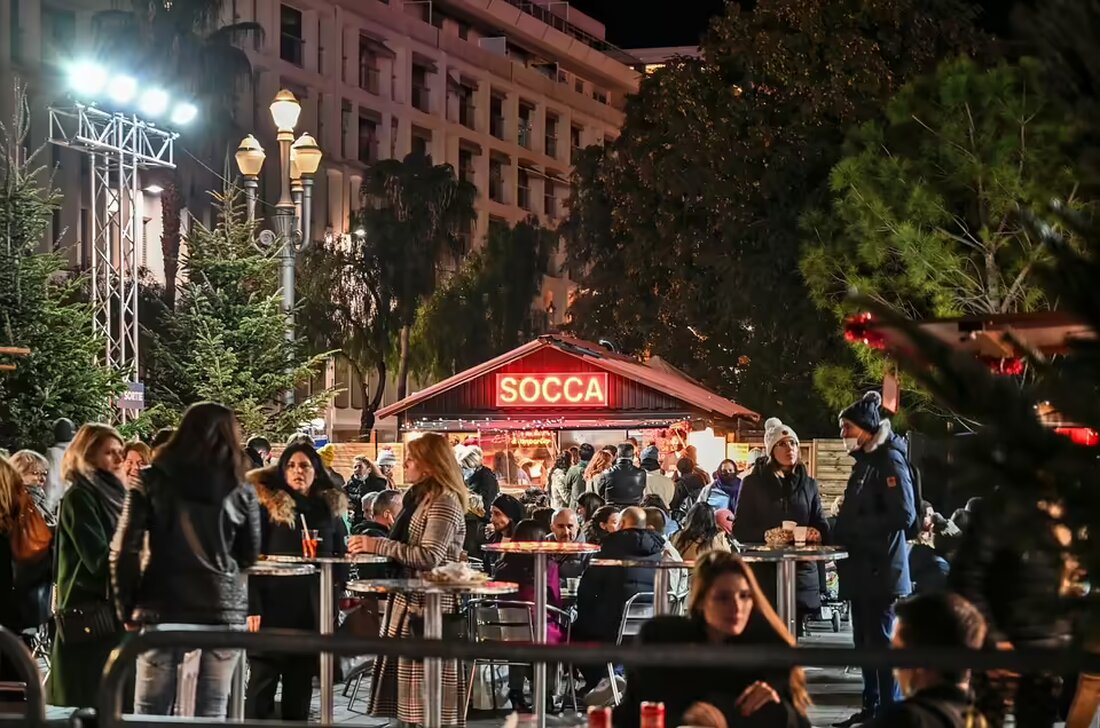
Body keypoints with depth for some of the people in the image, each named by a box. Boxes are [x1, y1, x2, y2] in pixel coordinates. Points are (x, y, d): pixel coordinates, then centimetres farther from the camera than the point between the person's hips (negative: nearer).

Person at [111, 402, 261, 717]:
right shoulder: (240, 490, 5)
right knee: (211, 713, 4)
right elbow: (250, 556, 15)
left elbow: (124, 550, -2)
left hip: (162, 607, -1)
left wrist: (127, 610, 4)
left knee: (150, 714, 6)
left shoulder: (151, 481, 3)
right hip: (223, 608, 1)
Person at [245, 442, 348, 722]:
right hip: (273, 607, -3)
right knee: (262, 682, -4)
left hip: (313, 612, 4)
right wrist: (253, 607, -13)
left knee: (300, 686, 6)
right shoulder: (267, 505, -1)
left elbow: (339, 559, 15)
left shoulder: (330, 508, 11)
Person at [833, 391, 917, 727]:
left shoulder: (889, 460, -12)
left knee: (881, 642, -6)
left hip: (882, 569, -9)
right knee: (865, 641, 14)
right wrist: (840, 530, 8)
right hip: (863, 568, 9)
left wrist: (853, 527, -16)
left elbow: (902, 515, -21)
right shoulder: (865, 461, 16)